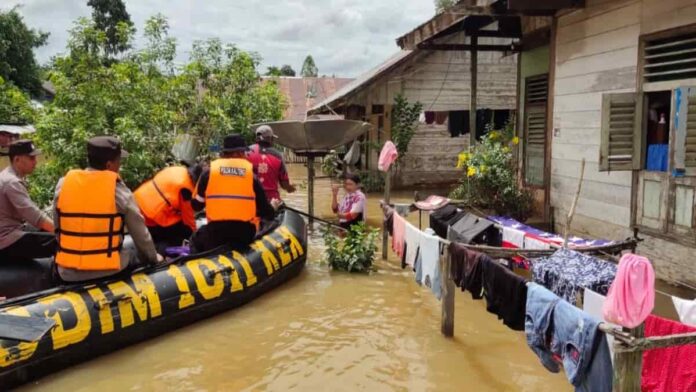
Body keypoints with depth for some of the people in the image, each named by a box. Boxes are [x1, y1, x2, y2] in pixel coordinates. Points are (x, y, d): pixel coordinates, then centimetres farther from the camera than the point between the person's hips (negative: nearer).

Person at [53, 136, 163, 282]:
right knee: (139, 255, 24)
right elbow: (140, 233, 0)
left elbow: (58, 229, 10)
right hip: (107, 270, -3)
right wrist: (153, 257, 17)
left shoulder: (63, 184, 0)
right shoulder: (118, 190, -9)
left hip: (68, 272, 4)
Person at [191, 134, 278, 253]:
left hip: (215, 233, 1)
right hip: (245, 234, 0)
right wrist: (273, 207, 29)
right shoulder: (251, 174, 3)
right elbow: (267, 213, 6)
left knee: (196, 240, 29)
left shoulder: (209, 172, 4)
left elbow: (196, 206, 12)